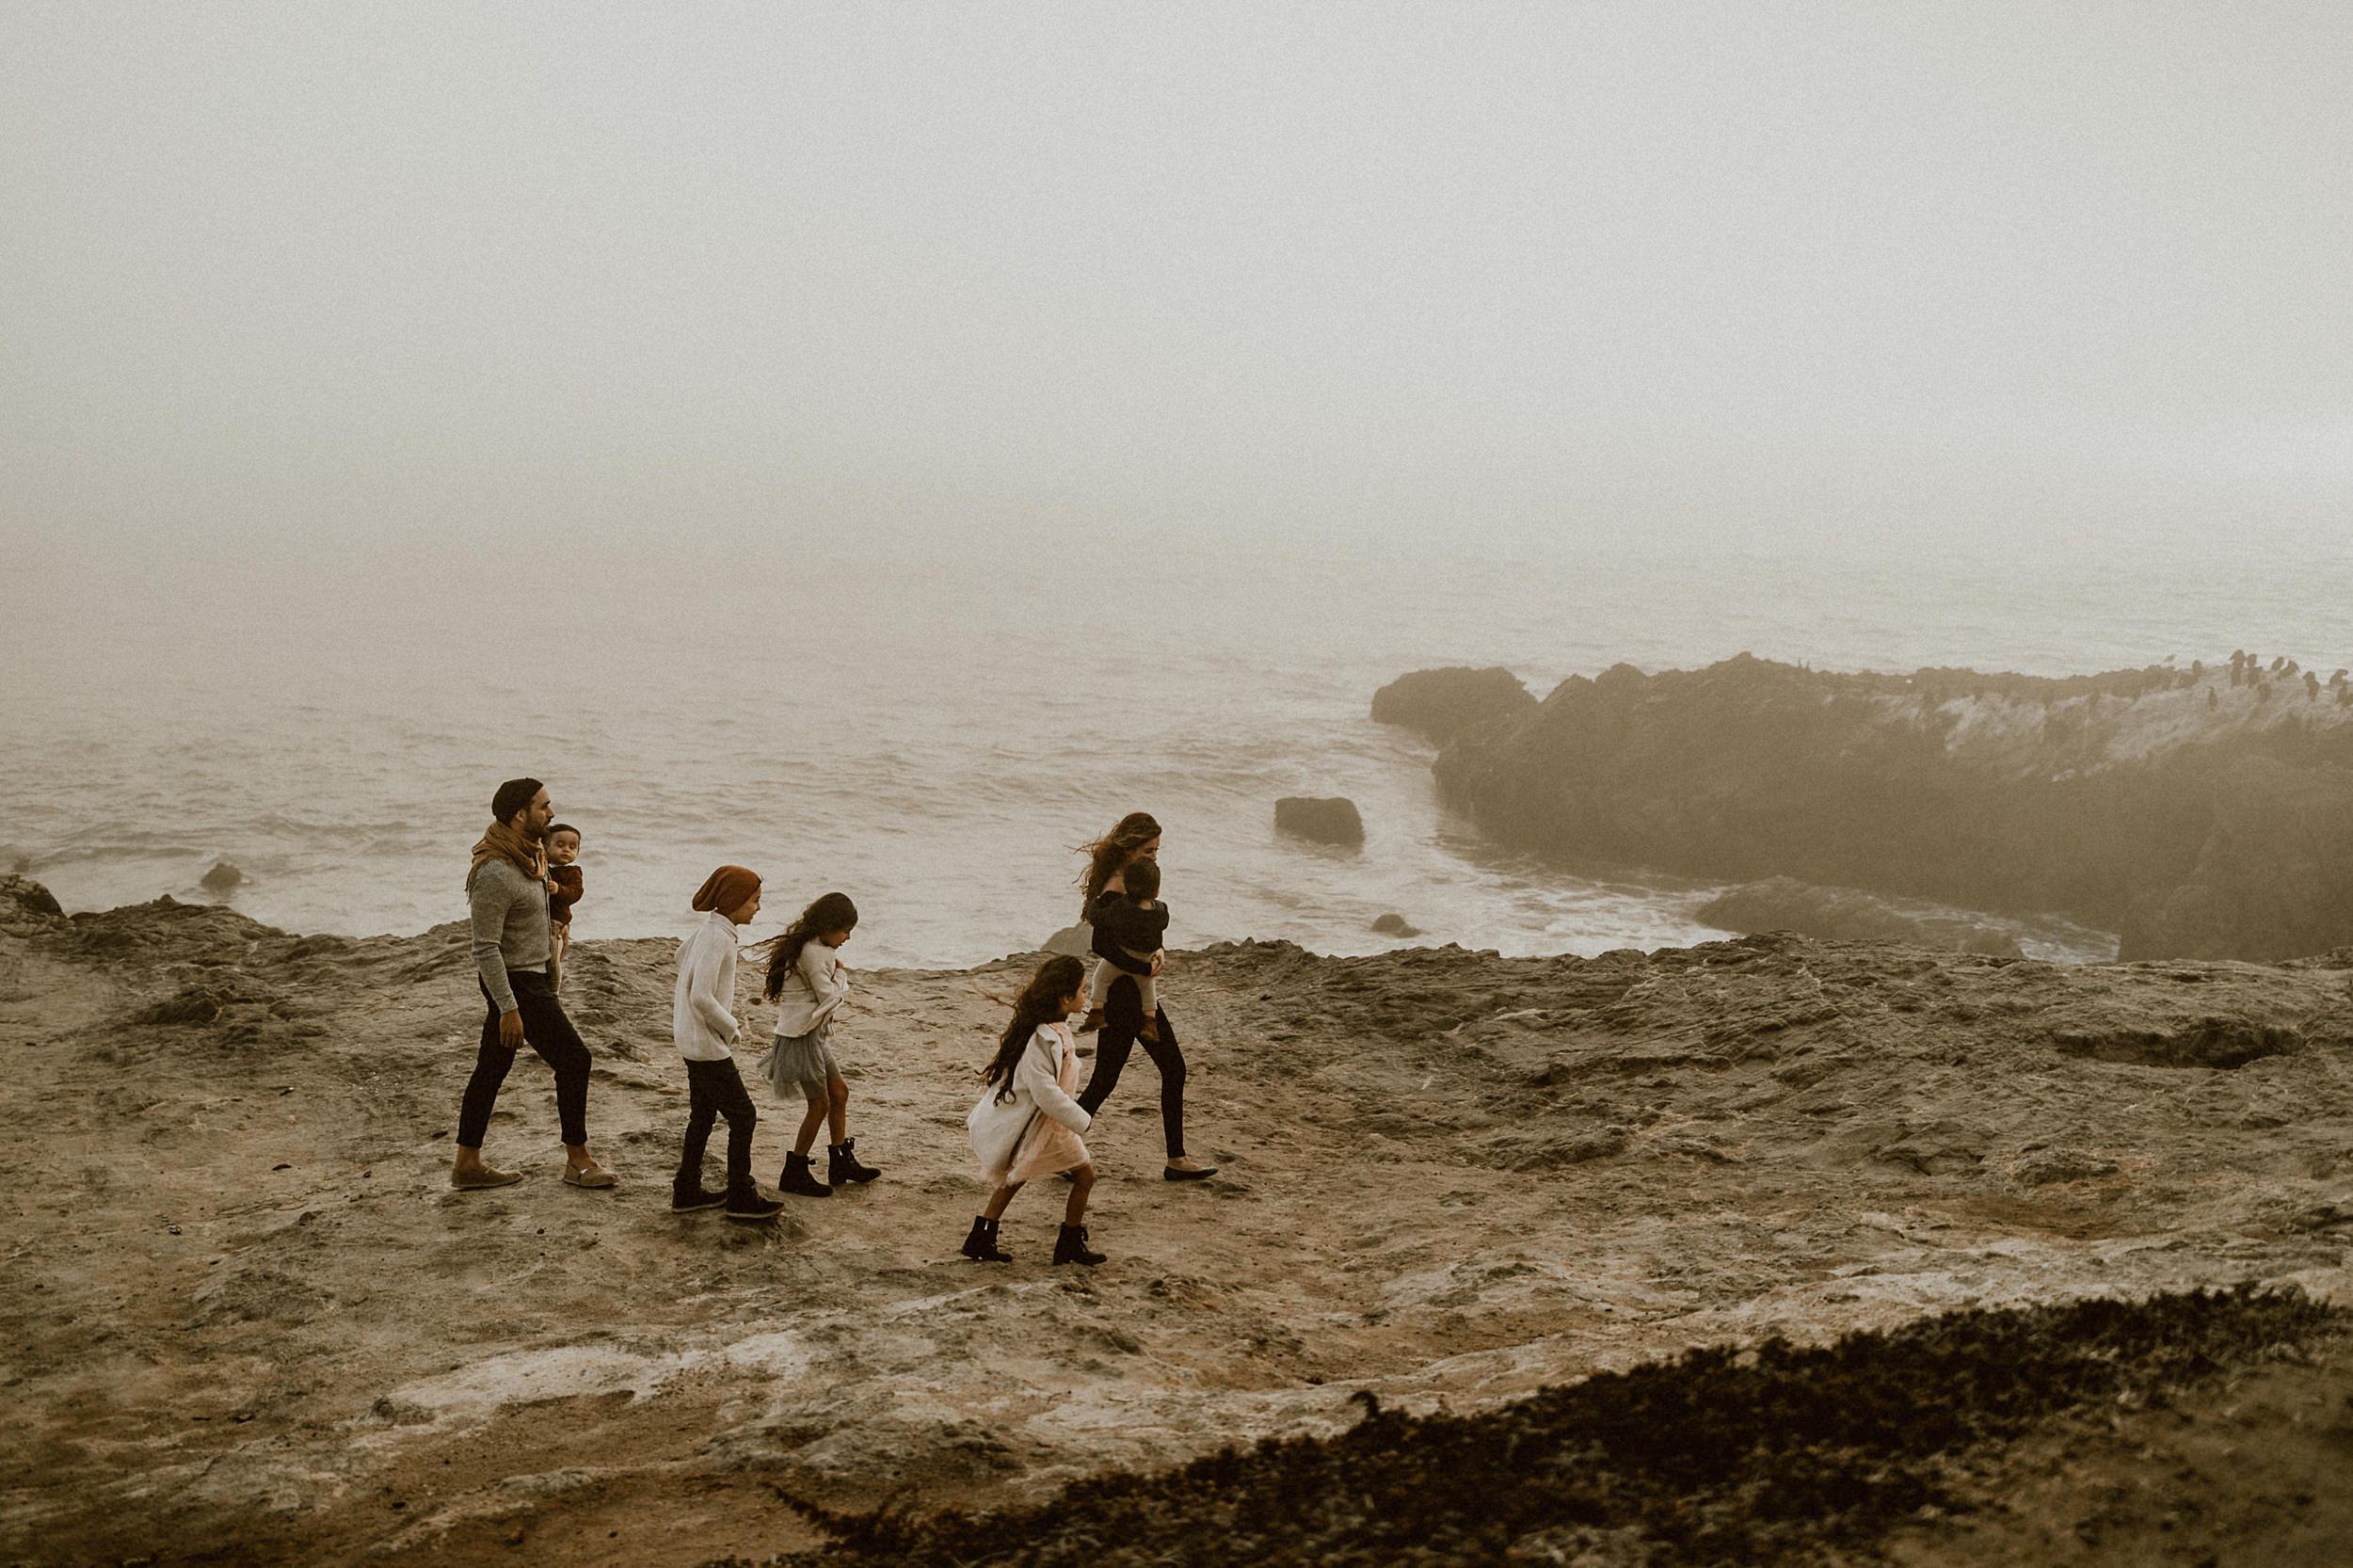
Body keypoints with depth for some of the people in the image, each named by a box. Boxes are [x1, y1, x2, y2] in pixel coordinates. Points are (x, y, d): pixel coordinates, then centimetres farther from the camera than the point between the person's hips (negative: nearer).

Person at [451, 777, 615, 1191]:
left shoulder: (526, 855, 5)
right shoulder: (495, 874, -24)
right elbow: (485, 948, -24)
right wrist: (508, 1008, -23)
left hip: (530, 975, 10)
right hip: (516, 982, -10)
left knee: (491, 1068, 13)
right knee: (573, 1060, -4)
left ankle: (467, 1164, 20)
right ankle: (577, 1161, 7)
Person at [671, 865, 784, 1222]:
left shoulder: (708, 928, 6)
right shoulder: (718, 938, -22)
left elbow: (682, 955, 25)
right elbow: (701, 998, -29)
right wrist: (731, 1028, -13)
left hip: (693, 1041, 10)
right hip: (707, 1045, -10)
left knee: (703, 1116, 18)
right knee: (743, 1117, -1)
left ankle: (687, 1191, 26)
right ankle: (741, 1197, 7)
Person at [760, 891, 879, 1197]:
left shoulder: (812, 947, 11)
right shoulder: (813, 953, -22)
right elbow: (829, 997, -19)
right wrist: (840, 974, -4)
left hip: (815, 1034, 10)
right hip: (803, 1035, -10)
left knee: (839, 1093, 17)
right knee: (820, 1104, -2)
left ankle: (842, 1162, 28)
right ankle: (794, 1174, 7)